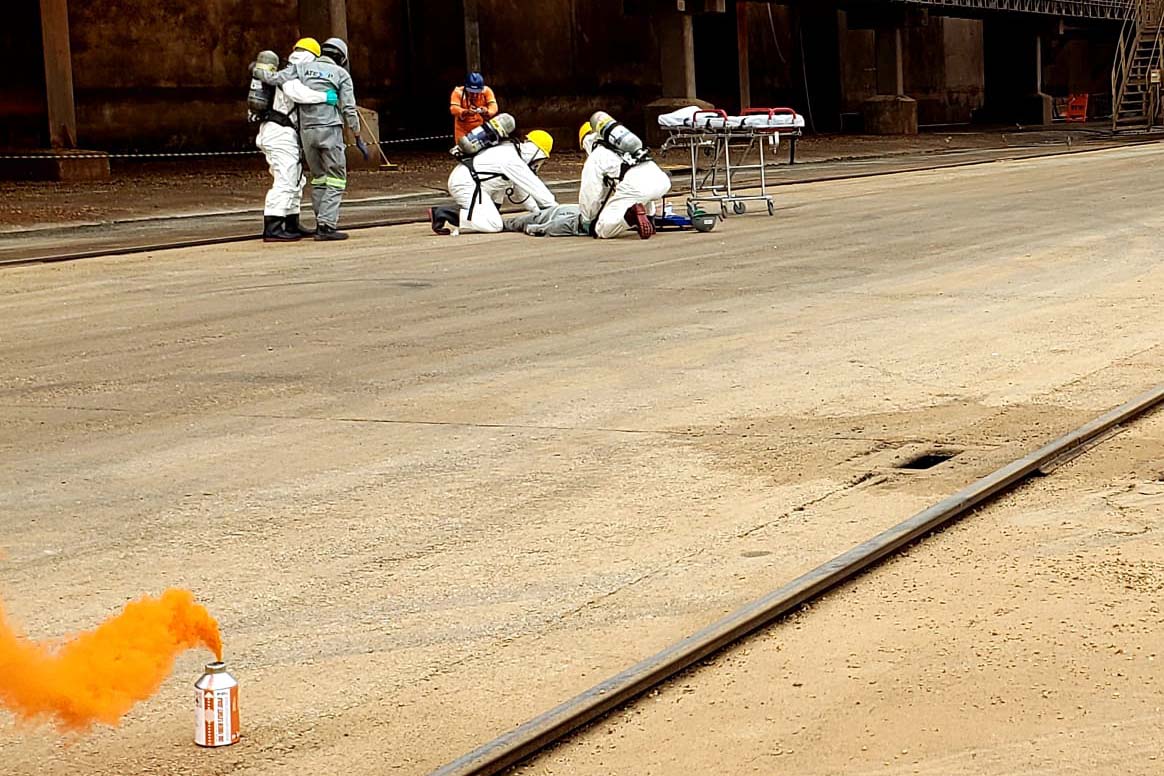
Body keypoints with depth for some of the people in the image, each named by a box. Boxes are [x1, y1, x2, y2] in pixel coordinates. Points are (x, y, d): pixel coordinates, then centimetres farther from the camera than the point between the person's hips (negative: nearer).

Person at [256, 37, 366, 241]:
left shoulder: (302, 68, 9)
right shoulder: (341, 74, 3)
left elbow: (274, 79, 1)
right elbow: (349, 109, -3)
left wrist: (257, 72, 22)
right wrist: (358, 139, 1)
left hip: (307, 131, 4)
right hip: (330, 131, -4)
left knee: (318, 178, 18)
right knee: (336, 180, 0)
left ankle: (322, 223, 16)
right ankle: (326, 226, -11)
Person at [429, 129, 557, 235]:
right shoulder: (513, 160, -13)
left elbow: (517, 188, 26)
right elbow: (535, 187, -11)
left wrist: (537, 210, 25)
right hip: (467, 183, -11)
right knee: (494, 225, -17)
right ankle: (443, 214, -16)